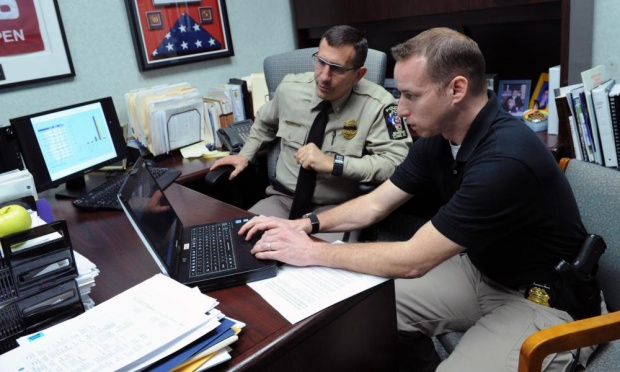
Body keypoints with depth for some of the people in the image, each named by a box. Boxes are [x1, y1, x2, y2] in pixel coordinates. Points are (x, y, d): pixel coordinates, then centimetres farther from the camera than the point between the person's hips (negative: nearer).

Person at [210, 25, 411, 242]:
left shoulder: (377, 104, -12)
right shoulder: (289, 88, 0)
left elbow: (397, 161, -19)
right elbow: (264, 123, 22)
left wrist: (332, 164, -24)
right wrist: (245, 156, 12)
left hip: (337, 209, -3)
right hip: (283, 199, 3)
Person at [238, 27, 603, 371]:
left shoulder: (505, 159, -34)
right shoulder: (438, 135, -7)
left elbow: (413, 260, -31)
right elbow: (376, 204, 2)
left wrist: (312, 252, -23)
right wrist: (306, 224, -10)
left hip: (548, 300, -7)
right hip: (482, 273, 7)